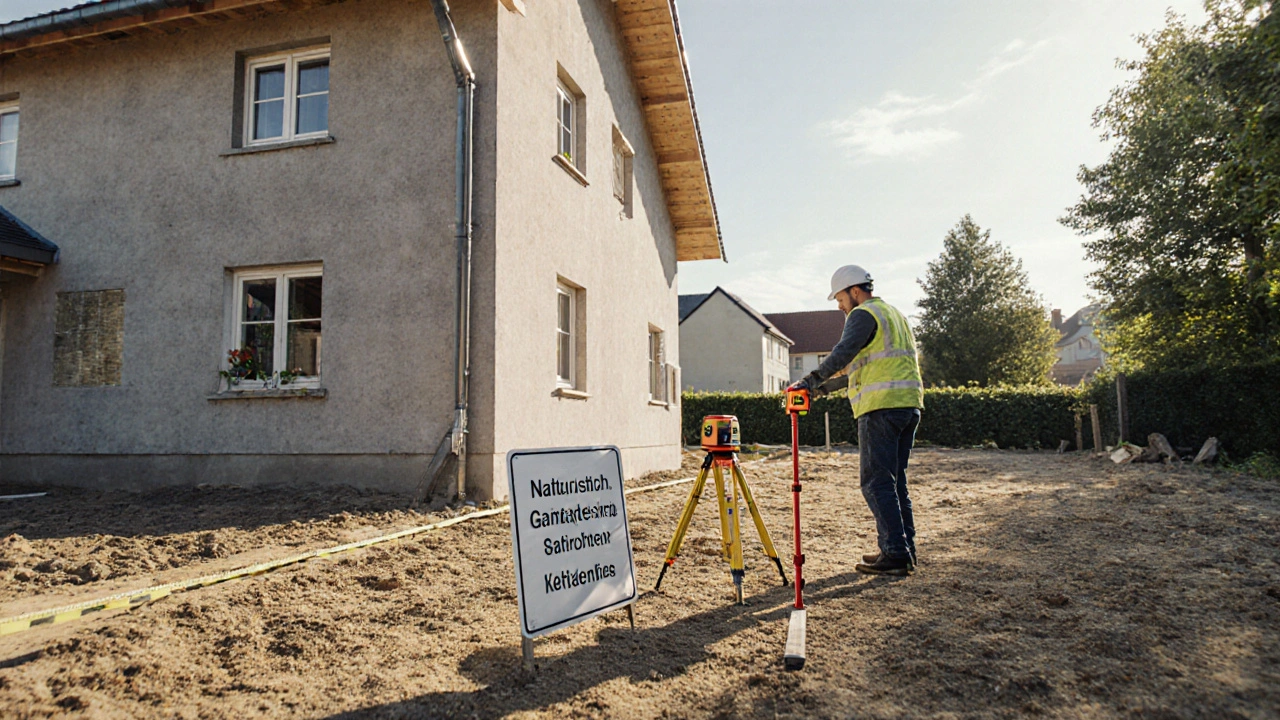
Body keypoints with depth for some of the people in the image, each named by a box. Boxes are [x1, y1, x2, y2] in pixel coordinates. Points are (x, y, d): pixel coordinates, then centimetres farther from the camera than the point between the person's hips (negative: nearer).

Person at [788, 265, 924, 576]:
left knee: (877, 482, -6)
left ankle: (895, 554, -7)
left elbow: (843, 353, -21)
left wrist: (811, 380, -25)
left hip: (881, 407, -9)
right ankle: (905, 550, 17)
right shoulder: (896, 314, 26)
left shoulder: (864, 314, -4)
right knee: (895, 480, 14)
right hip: (909, 404, 9)